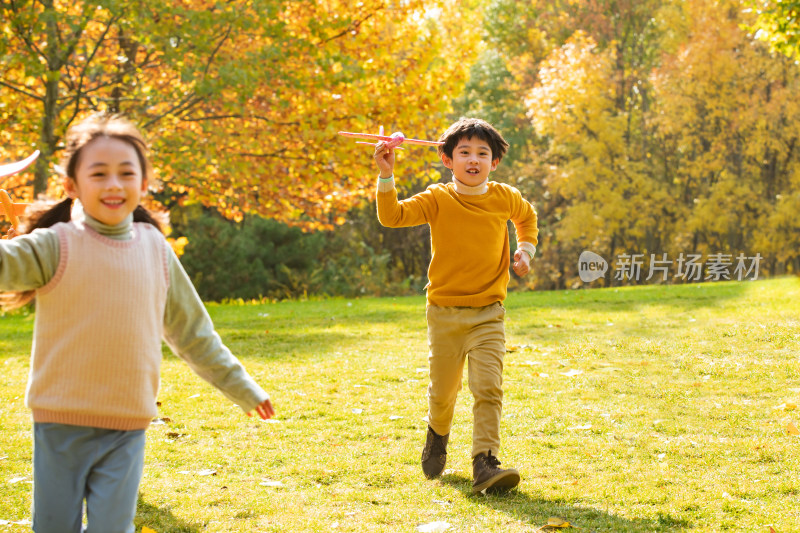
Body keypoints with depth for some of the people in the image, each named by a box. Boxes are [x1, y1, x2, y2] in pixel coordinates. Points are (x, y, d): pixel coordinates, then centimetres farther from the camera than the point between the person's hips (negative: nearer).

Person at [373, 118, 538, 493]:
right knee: (443, 390, 12)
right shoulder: (438, 200, -6)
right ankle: (437, 436, 44)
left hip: (487, 314, 0)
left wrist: (525, 250, 10)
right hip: (445, 312, 0)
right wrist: (386, 176, -30)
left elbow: (527, 217, 25)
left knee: (488, 388, -15)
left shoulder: (505, 198, 1)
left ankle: (485, 465, -18)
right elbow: (391, 217, -19)